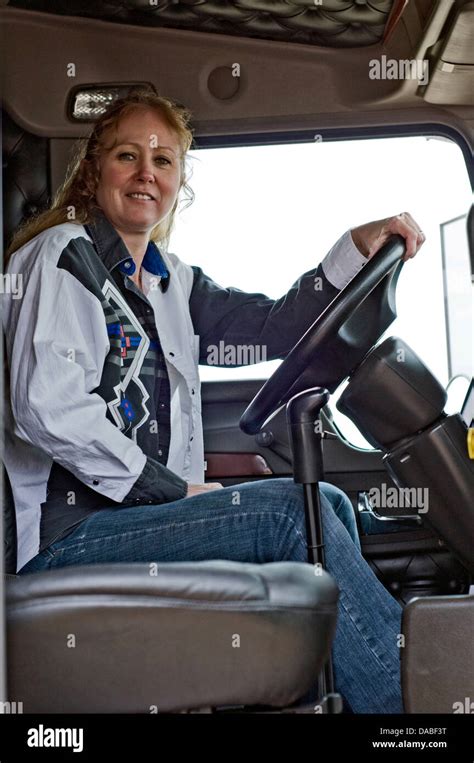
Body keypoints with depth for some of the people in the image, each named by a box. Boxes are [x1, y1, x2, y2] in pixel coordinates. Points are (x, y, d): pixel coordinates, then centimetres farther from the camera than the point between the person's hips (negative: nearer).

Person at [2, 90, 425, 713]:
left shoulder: (170, 282, 19)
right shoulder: (63, 255, -5)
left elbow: (274, 329, 12)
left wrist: (357, 249, -1)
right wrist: (173, 490, -15)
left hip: (144, 515, 8)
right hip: (63, 534, -8)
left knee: (328, 504, -1)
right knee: (291, 509, -19)